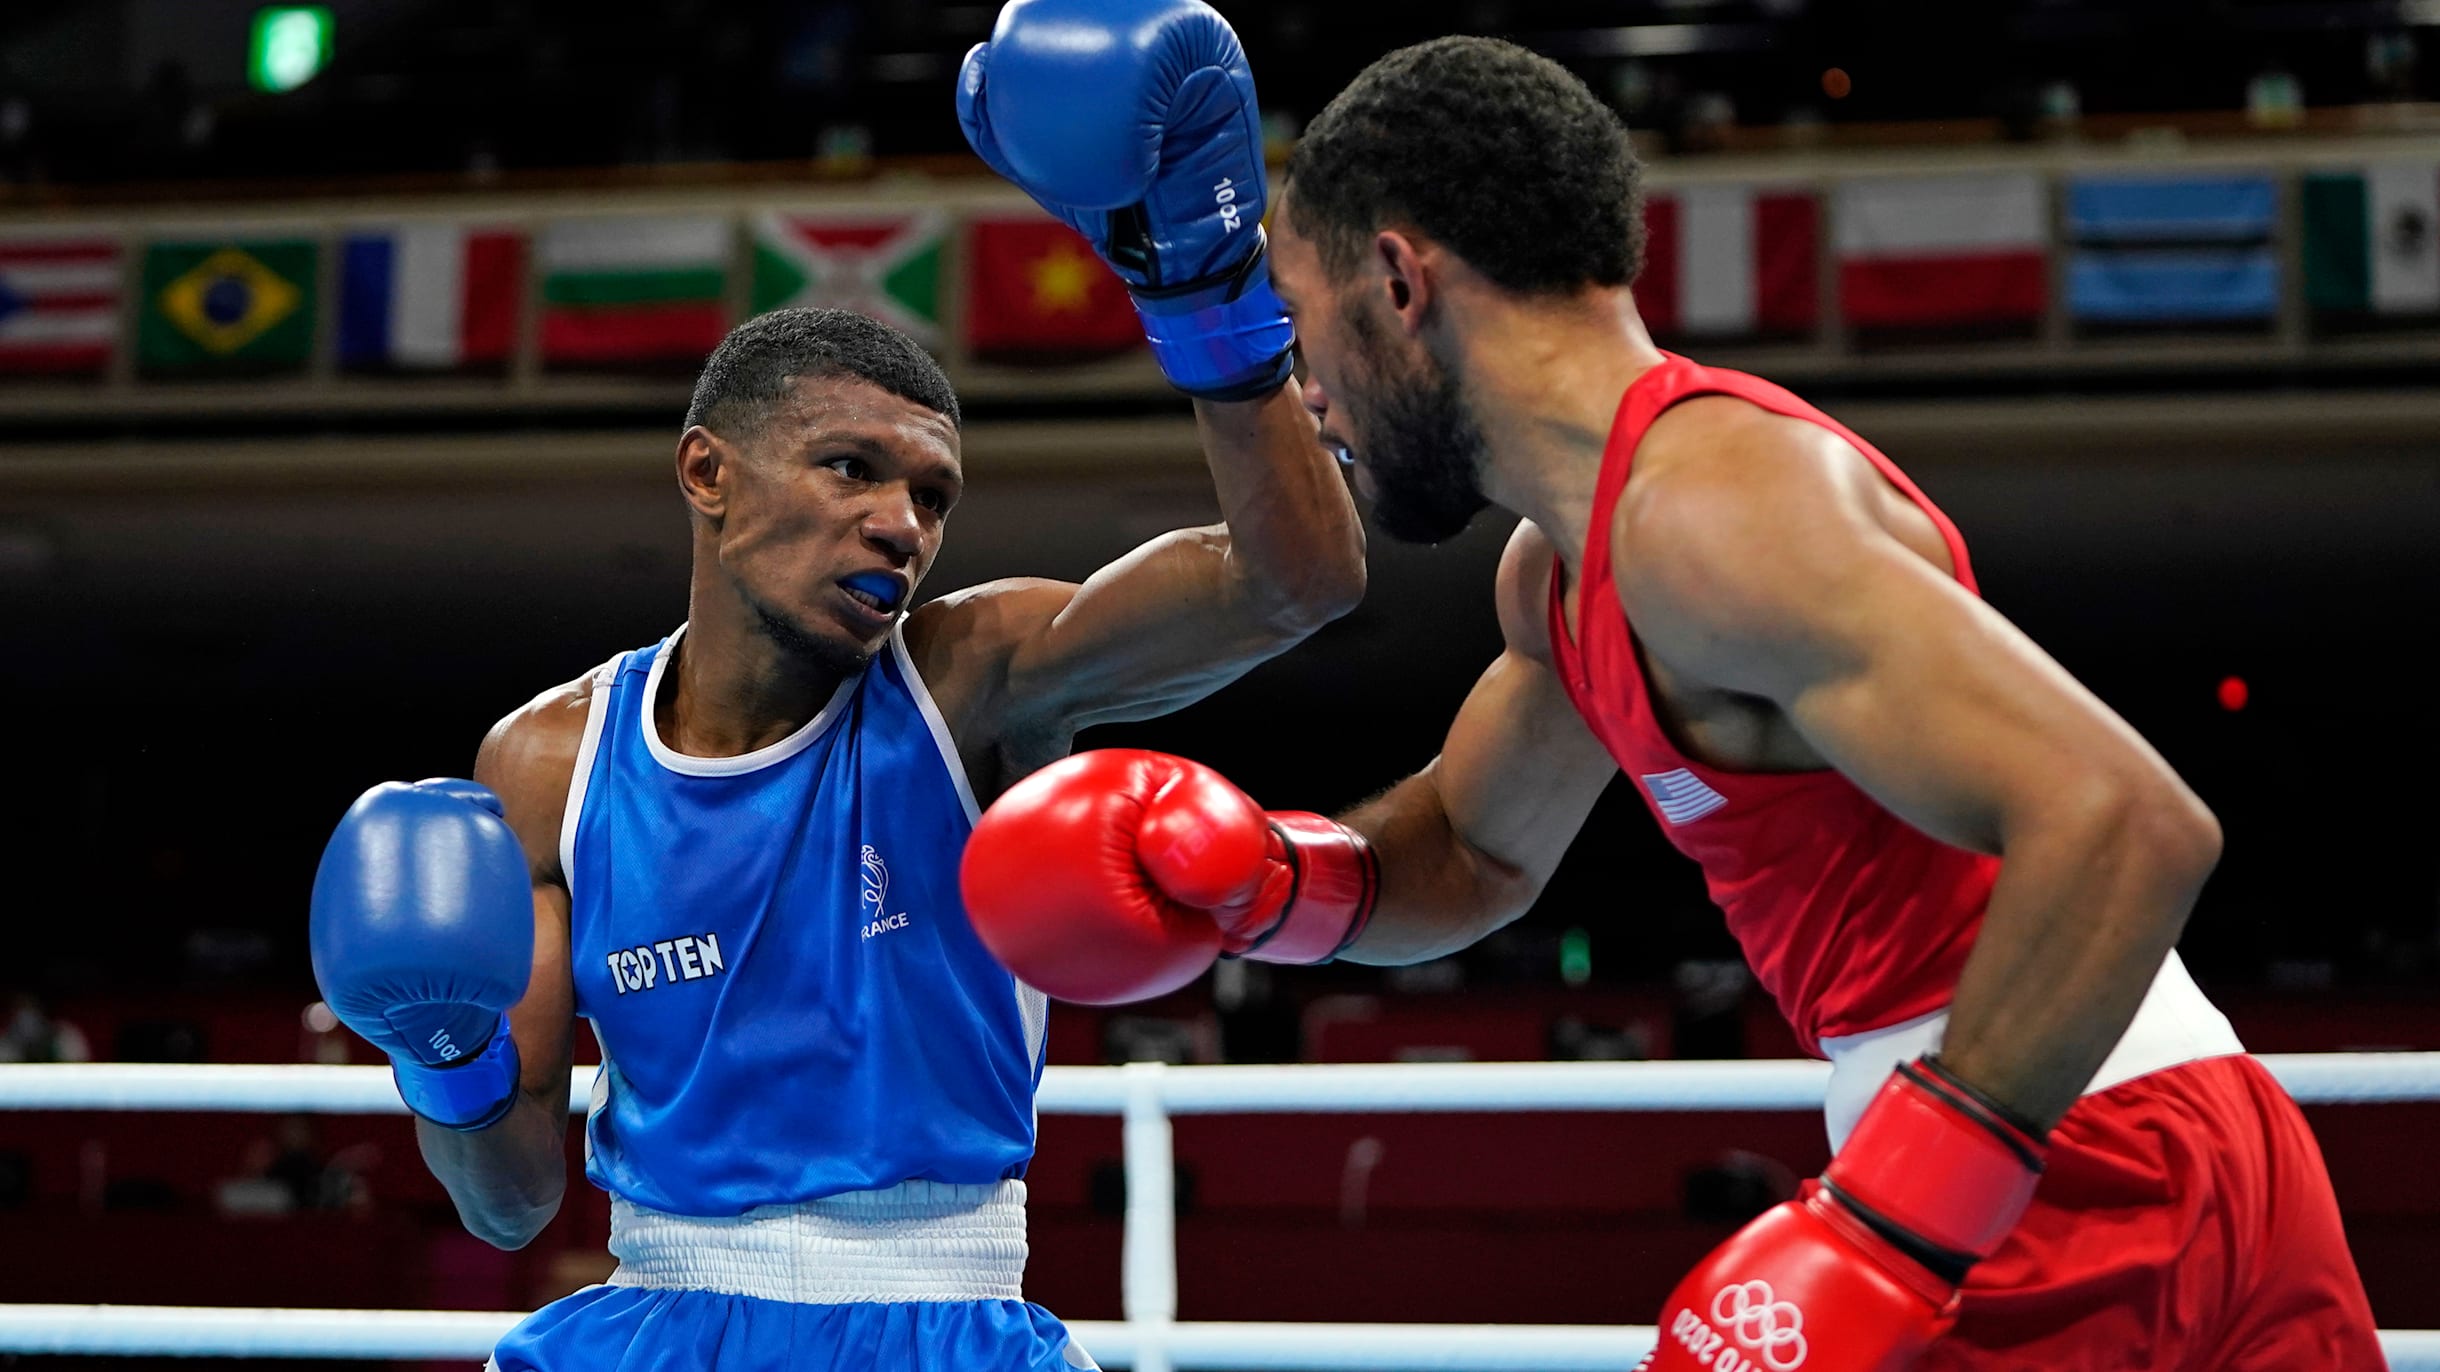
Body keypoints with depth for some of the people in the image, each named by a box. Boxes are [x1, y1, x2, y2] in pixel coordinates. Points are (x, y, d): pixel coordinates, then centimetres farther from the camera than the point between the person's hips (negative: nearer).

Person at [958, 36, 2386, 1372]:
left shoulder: (1709, 500, -20)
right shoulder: (1561, 568, 11)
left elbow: (2124, 825, -28)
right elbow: (1471, 857, 27)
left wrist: (1879, 1239, -30)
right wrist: (1259, 877, 5)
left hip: (2088, 1178, -10)